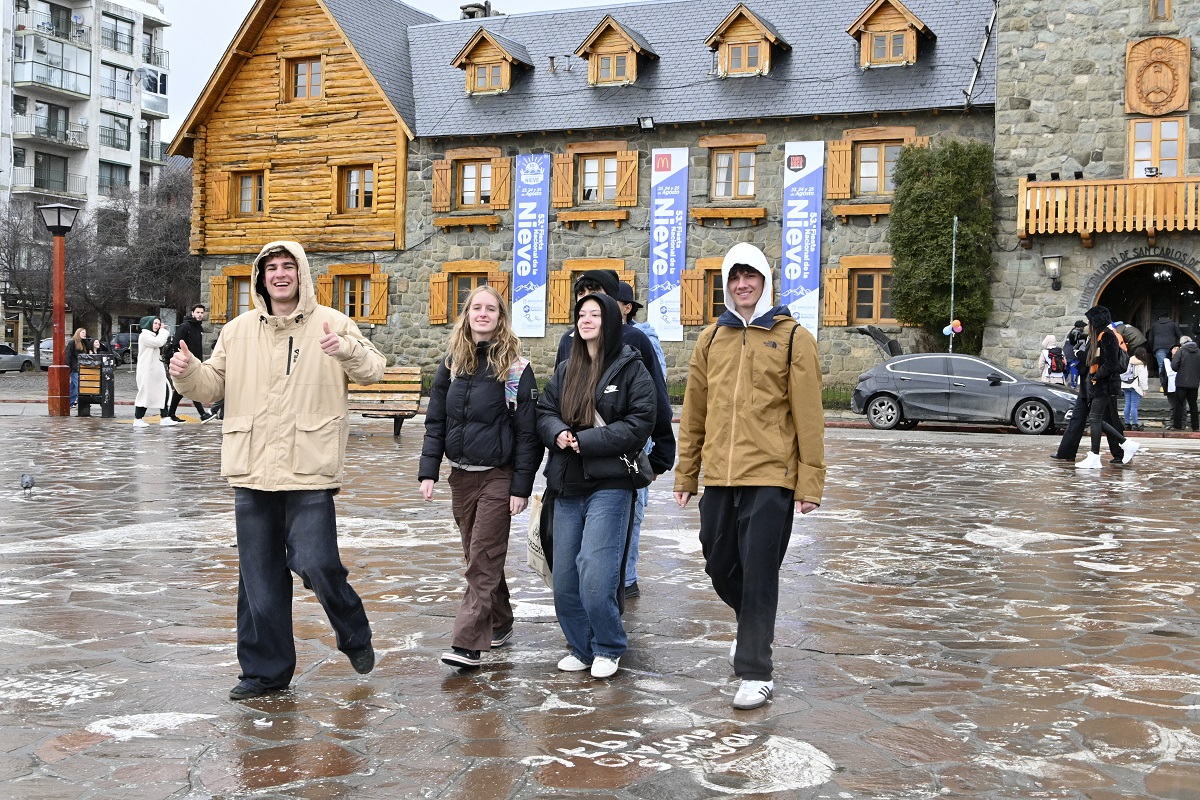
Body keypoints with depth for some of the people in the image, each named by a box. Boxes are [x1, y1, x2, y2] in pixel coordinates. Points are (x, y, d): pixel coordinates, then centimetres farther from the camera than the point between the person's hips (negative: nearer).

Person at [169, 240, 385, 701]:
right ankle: (266, 669, 23)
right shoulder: (238, 331, 11)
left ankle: (355, 636, 18)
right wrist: (187, 373, -7)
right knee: (259, 576, 9)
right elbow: (212, 387, 15)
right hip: (252, 473, 4)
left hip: (309, 472, -4)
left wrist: (347, 350, -28)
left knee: (315, 564, -12)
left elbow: (373, 370, -7)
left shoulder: (332, 324, 1)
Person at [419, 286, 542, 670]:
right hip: (461, 475, 5)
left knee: (483, 560, -7)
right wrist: (428, 471, 0)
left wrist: (521, 486, -13)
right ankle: (499, 626, 29)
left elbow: (526, 431, -9)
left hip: (498, 477, -5)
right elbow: (435, 421, 8)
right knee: (478, 556, 14)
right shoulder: (452, 363, 7)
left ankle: (468, 643, -8)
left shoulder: (515, 367, -7)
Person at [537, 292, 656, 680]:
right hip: (567, 485, 6)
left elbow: (640, 423, -10)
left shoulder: (631, 368, -3)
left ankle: (608, 648, 8)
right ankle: (581, 647, 23)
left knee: (596, 574, -12)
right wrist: (558, 433, -10)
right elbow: (544, 412, 13)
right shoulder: (565, 370, 16)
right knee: (564, 576, 7)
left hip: (610, 483, -6)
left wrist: (586, 440, -15)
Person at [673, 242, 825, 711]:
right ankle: (754, 627, 43)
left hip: (770, 478, -5)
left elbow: (809, 418, -5)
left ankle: (756, 673, 7)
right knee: (720, 566, 14)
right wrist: (685, 474, 11)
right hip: (719, 476, 5)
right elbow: (694, 413, 13)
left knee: (759, 573, -4)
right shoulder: (711, 339, 11)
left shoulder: (792, 338, -2)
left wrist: (810, 483, -9)